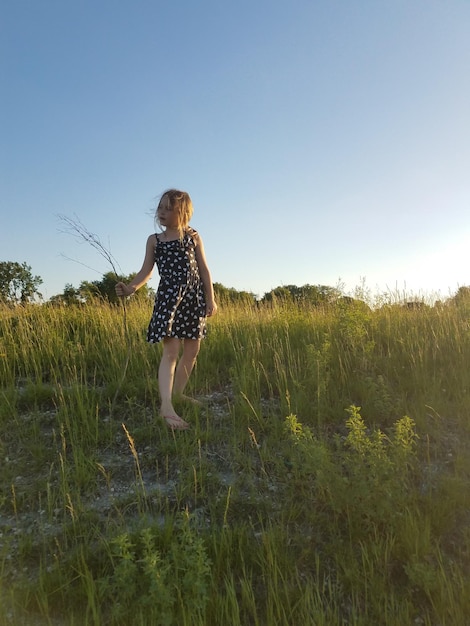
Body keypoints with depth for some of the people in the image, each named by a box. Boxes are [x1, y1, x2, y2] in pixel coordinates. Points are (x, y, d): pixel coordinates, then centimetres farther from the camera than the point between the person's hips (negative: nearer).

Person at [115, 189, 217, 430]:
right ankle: (166, 406, -20)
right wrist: (131, 288, -14)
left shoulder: (193, 237, 11)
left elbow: (204, 269, 8)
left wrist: (210, 299, 2)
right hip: (169, 296, -2)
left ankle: (177, 394, 23)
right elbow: (146, 270, 5)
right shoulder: (154, 240, 11)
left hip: (194, 296, 3)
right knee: (171, 350, -15)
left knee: (192, 351, 7)